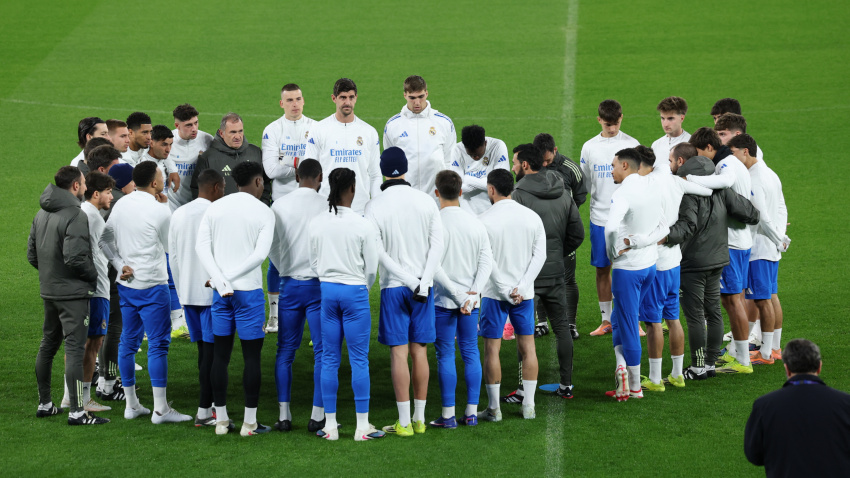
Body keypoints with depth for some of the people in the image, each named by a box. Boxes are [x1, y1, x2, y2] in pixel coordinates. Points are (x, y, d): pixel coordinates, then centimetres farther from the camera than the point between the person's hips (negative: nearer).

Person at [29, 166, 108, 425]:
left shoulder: (42, 213, 10)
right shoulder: (75, 215, -17)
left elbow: (32, 254, 14)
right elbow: (74, 257, -24)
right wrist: (93, 276, -8)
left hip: (48, 290, 9)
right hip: (72, 292, -9)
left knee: (48, 344, 17)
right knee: (75, 347, -8)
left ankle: (44, 404, 25)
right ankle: (77, 411, -11)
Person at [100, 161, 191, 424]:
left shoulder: (121, 204, 6)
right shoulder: (159, 210, -14)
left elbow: (105, 240, 9)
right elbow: (170, 246, -3)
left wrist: (120, 265, 4)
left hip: (126, 284, 7)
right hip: (152, 285, -7)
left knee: (128, 342, 12)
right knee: (158, 344, -4)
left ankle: (131, 404, 18)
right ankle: (160, 409, -5)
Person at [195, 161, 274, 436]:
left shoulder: (215, 208, 8)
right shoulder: (264, 212, -3)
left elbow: (201, 247, -1)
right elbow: (260, 254, -13)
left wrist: (220, 281, -8)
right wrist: (229, 278, -9)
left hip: (220, 291, 4)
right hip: (249, 290, -4)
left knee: (220, 354, 9)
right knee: (251, 355, 2)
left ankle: (221, 419, 13)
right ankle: (250, 422, 3)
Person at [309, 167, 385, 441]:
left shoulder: (317, 224, -1)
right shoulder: (363, 226, -10)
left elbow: (313, 262, 7)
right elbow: (371, 267, -5)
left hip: (327, 290, 3)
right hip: (355, 291, -3)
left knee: (329, 359, 8)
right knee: (359, 359, 2)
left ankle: (330, 425, 9)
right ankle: (362, 426, 3)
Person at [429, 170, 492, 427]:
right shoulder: (476, 223, 3)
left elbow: (434, 268, -16)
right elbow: (487, 262, -1)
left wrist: (457, 296, -12)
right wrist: (472, 294, -6)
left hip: (443, 300, -4)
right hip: (471, 300, 4)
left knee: (445, 355, 1)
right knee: (471, 353, 10)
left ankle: (448, 415, 2)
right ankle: (471, 412, 12)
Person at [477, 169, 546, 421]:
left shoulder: (484, 220, -9)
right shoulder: (532, 217, 3)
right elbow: (540, 256, -1)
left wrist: (505, 291, -9)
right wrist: (521, 287, -6)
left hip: (494, 294, -3)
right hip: (525, 294, 4)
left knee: (492, 349, 3)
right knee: (527, 346, 10)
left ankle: (494, 409, 5)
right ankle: (529, 406, 11)